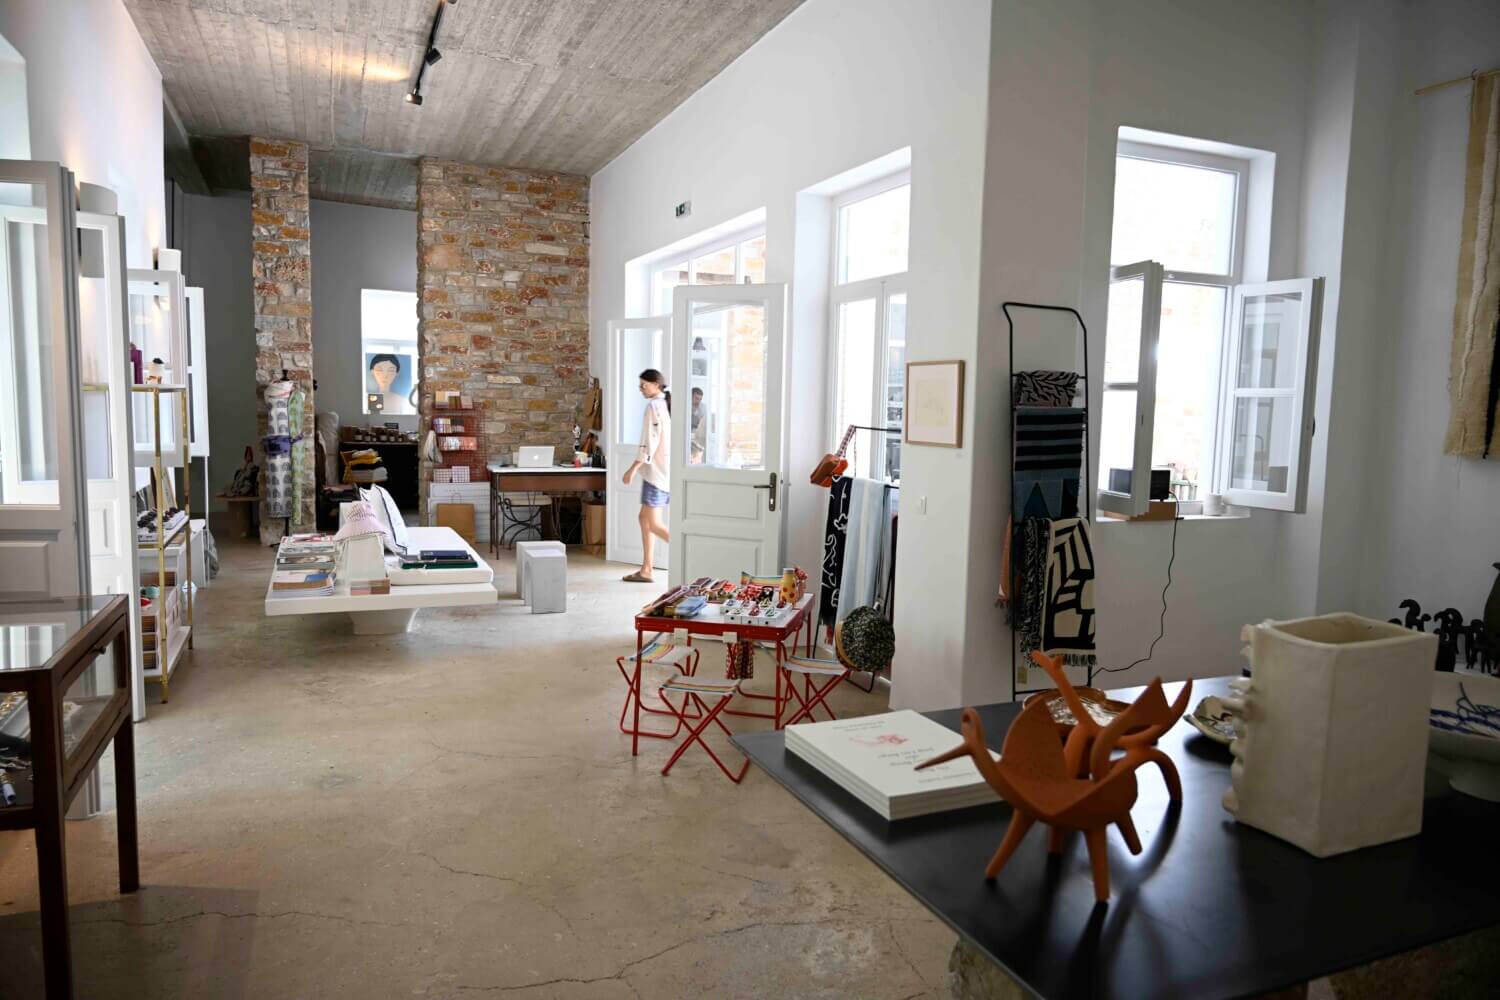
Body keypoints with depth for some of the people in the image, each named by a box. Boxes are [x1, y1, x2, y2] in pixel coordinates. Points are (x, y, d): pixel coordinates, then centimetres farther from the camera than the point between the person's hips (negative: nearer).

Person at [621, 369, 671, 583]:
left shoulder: (653, 406, -13)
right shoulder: (668, 405, 14)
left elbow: (649, 442, -18)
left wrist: (633, 468, -15)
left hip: (656, 470, -9)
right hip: (666, 470, 9)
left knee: (654, 524, -6)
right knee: (645, 518, 13)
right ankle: (646, 570, 14)